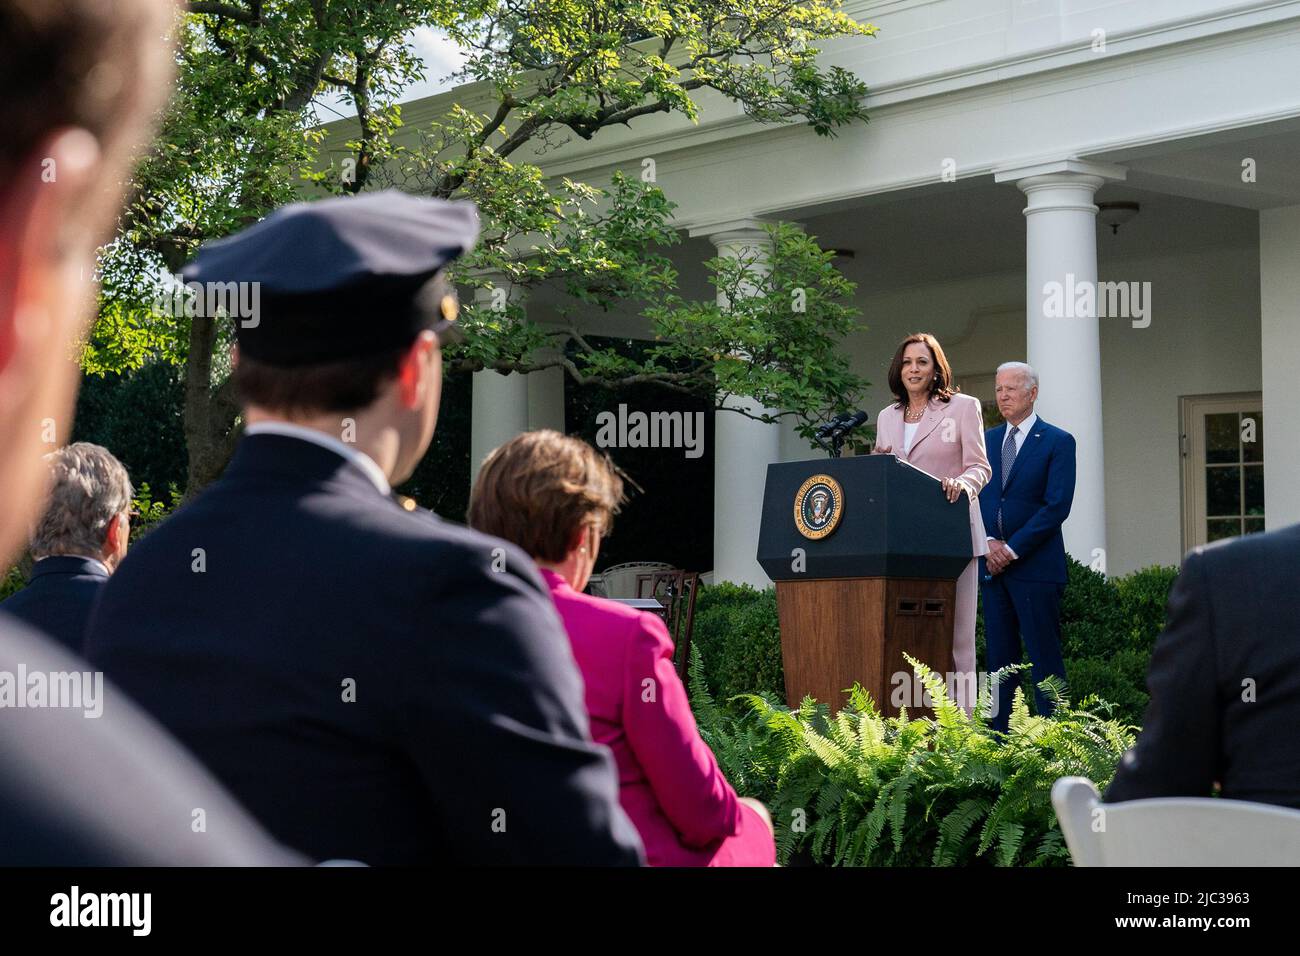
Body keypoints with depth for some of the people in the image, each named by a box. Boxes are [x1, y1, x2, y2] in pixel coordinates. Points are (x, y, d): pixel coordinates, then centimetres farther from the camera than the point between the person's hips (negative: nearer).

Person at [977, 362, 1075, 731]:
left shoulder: (1058, 441, -1)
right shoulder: (986, 440, 15)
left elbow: (1057, 506, -9)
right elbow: (973, 497, 12)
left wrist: (1013, 548, -13)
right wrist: (988, 543, -5)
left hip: (1036, 566, -5)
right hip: (993, 564, 5)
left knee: (1045, 659, -5)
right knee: (1000, 658, 6)